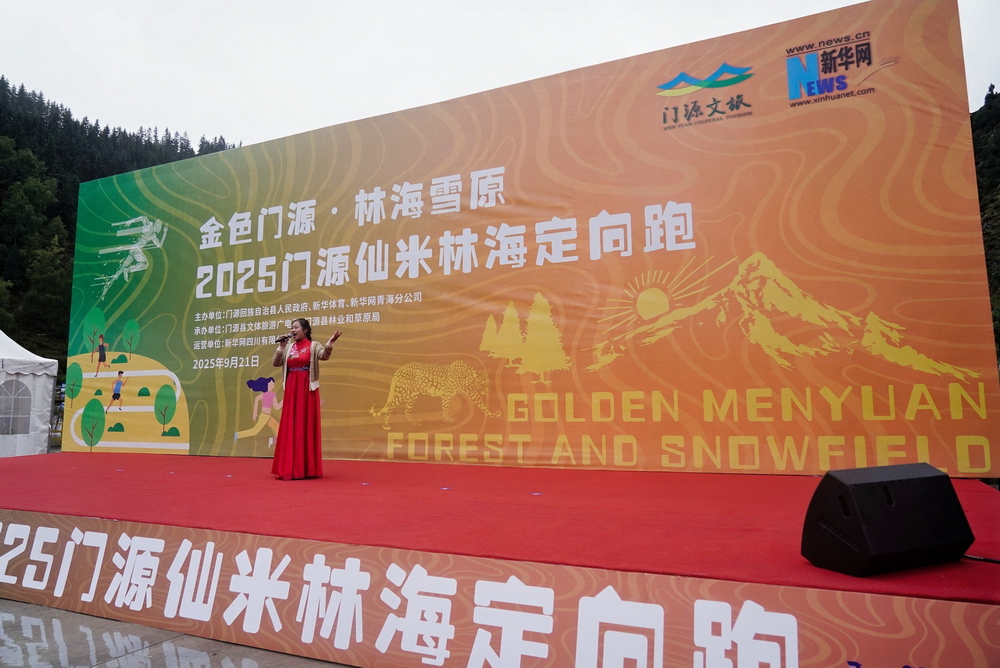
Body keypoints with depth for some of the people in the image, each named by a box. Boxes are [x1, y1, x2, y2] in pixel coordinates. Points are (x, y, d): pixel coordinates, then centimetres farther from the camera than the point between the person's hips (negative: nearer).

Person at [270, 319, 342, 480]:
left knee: (306, 426, -2)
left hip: (307, 390, -5)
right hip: (291, 390, 5)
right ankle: (290, 468, 13)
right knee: (290, 427, 6)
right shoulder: (288, 348, 12)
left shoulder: (313, 346, -3)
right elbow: (275, 363, 7)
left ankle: (307, 468, 5)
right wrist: (281, 347, -3)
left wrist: (330, 343, -39)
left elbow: (324, 356, -22)